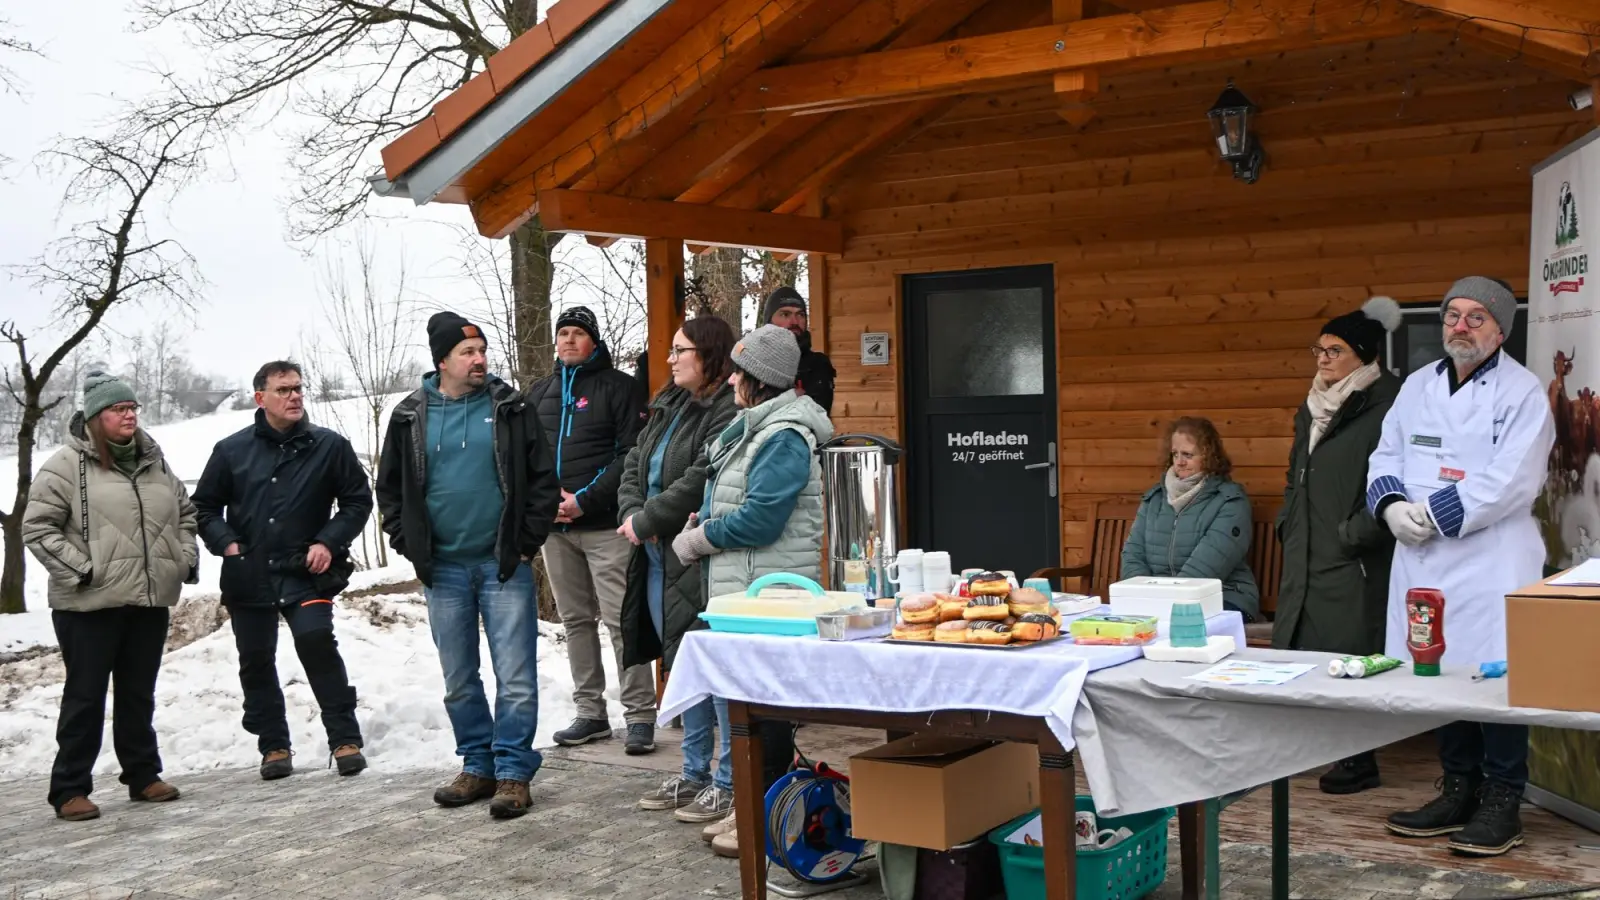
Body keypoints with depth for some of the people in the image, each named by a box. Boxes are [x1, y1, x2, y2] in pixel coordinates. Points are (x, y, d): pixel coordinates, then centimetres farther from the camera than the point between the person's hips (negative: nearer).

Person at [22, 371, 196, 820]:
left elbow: (184, 513, 22)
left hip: (150, 600, 5)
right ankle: (70, 789, 9)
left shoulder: (154, 462, 11)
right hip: (90, 604, -5)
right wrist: (80, 570, -15)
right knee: (85, 696, 1)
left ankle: (143, 775, 25)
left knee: (139, 694, 15)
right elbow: (38, 528, -9)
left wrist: (186, 560, 9)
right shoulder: (67, 464, -7)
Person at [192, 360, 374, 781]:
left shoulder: (329, 445, -1)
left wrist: (329, 542, -8)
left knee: (316, 640, -22)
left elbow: (357, 501, 4)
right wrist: (226, 543, -4)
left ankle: (345, 739, -13)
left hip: (305, 573, -3)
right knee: (256, 663, 9)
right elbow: (204, 507, 12)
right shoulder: (231, 450, 3)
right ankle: (274, 746, 24)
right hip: (247, 576, 3)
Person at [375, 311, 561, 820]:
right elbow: (390, 489, 12)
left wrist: (526, 544, -6)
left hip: (504, 566, -2)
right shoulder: (410, 418, 5)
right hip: (443, 569, 3)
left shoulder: (510, 409, 1)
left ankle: (513, 772, 5)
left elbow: (542, 480, 1)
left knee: (515, 678, -4)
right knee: (459, 681, 11)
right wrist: (412, 549, 3)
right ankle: (478, 767, 23)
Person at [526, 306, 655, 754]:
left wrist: (586, 500, -16)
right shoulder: (540, 393, 17)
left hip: (605, 524, -6)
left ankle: (640, 716, -3)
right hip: (554, 527, 6)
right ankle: (590, 713, 19)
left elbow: (632, 454, -10)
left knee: (620, 620, -8)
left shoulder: (618, 387, 0)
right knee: (576, 620, 11)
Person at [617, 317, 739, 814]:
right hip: (657, 556, 10)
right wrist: (633, 511, -4)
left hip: (697, 561, -10)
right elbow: (634, 465, 15)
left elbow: (699, 479, -22)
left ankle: (729, 779, 6)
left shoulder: (727, 412, -15)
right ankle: (694, 774, 28)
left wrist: (647, 520, -14)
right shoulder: (667, 407, 16)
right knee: (681, 665, 16)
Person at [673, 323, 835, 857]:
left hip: (765, 594, -10)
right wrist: (705, 521, 6)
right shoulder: (752, 427, 15)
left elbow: (758, 519, -23)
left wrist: (696, 540, -10)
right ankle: (731, 788, 31)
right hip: (734, 588, 10)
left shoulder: (783, 438, -17)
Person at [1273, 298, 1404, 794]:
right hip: (1306, 556, 9)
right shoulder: (1313, 409, 16)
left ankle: (1358, 761, 6)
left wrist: (1356, 533, -16)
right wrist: (1287, 524, 18)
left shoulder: (1383, 410, -11)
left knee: (1350, 656, -4)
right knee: (1296, 649, 8)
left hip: (1353, 561, -8)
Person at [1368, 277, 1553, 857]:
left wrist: (1434, 516, -15)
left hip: (1492, 562, -6)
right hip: (1423, 559, 6)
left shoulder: (1522, 392, -5)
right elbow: (1385, 455, 14)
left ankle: (1502, 803, 9)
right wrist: (1392, 505, -6)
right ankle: (1459, 791, 25)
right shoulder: (1418, 386, 15)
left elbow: (1512, 479, -15)